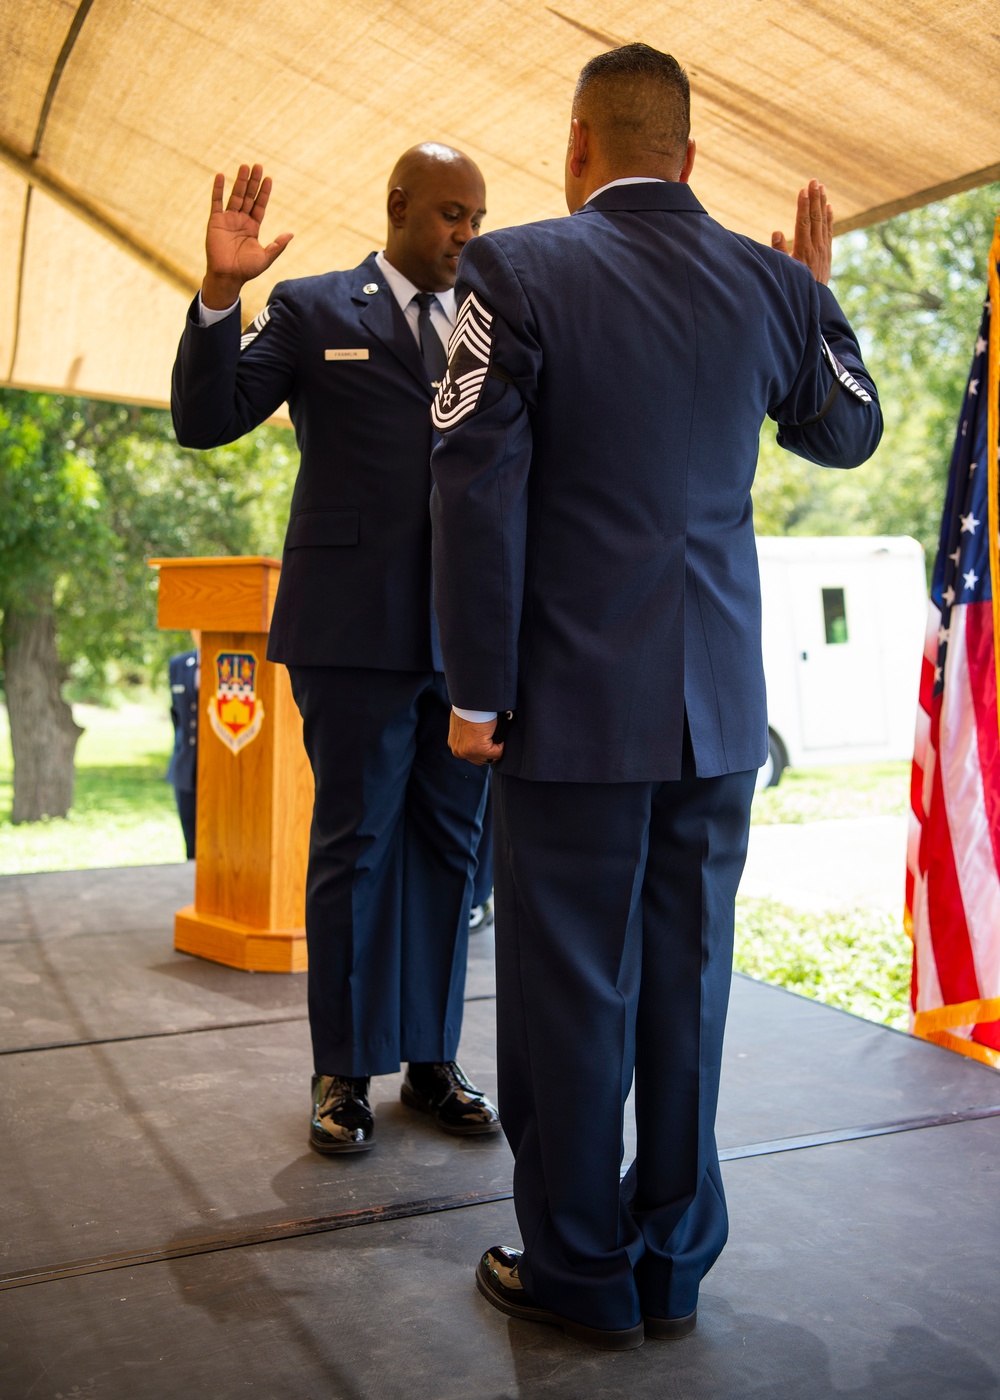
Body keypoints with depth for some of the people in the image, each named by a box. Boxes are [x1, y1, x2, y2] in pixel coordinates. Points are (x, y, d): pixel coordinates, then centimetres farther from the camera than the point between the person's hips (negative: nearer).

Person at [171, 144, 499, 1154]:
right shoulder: (313, 310, 4)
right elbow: (206, 421, -3)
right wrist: (219, 295, -16)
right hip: (356, 627, -4)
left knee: (449, 845, 9)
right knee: (353, 846, 4)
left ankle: (432, 1060, 22)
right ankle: (344, 1071, 17)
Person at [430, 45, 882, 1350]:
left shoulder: (515, 273, -8)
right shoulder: (772, 285, 4)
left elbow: (480, 493, -12)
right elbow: (847, 432, 21)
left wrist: (477, 693, -6)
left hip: (576, 703, -4)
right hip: (720, 705, 4)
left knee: (572, 990, 6)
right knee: (686, 981, 12)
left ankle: (581, 1272, 20)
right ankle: (672, 1262, 26)